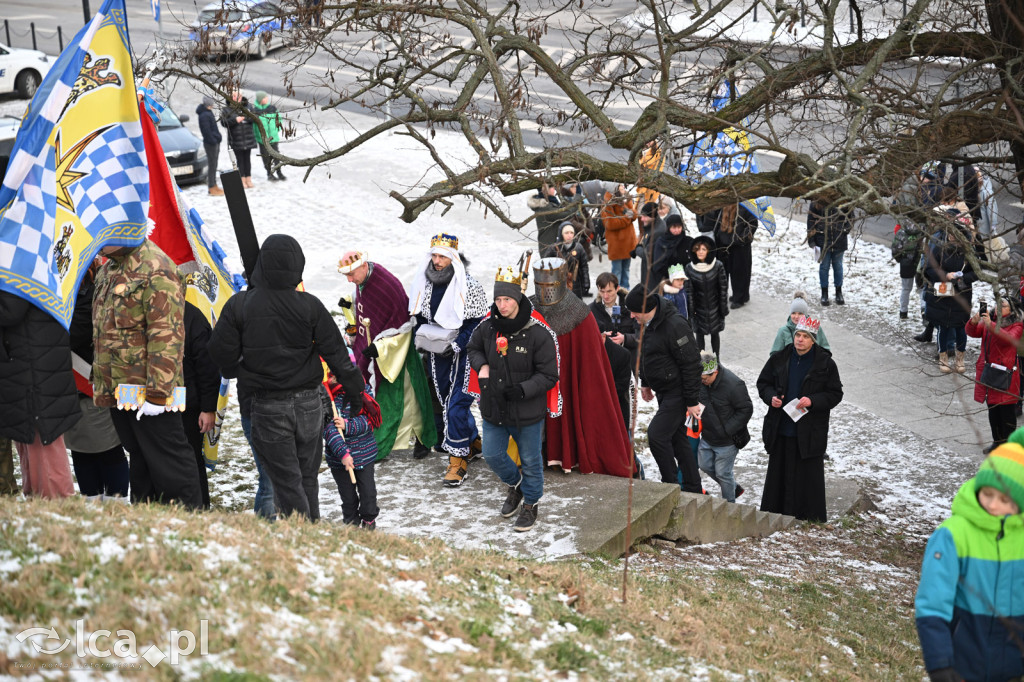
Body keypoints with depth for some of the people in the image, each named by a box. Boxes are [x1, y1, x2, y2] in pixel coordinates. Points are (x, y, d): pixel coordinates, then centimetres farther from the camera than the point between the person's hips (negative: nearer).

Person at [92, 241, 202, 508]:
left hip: (147, 390, -9)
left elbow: (166, 338, -22)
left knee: (166, 461, -3)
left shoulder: (156, 271, -18)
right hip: (117, 390, 9)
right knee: (138, 458, 17)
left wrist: (157, 393, -24)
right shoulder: (109, 268, 13)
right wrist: (101, 382, 22)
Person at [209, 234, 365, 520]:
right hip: (308, 404, 2)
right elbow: (337, 353, -3)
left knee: (286, 481, 4)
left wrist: (241, 372, 16)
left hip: (268, 407, -2)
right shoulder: (310, 306, -7)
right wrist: (356, 392, 8)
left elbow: (221, 358, -6)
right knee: (307, 478, 17)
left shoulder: (238, 305, -9)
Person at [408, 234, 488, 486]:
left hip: (462, 354, -6)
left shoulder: (468, 285, -14)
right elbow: (420, 315, 17)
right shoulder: (424, 281, 3)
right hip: (436, 354, 6)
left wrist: (455, 346, -19)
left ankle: (458, 459, -2)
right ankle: (473, 442, 36)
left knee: (456, 407, -11)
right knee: (445, 402, 16)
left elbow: (476, 323, -12)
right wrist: (421, 339, 4)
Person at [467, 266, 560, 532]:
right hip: (494, 408, 4)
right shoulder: (487, 326, -5)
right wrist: (482, 366, -3)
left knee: (530, 460, 11)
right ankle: (515, 485, 44)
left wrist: (522, 389, -27)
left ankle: (530, 504, 33)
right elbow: (474, 348, 18)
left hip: (527, 411, -4)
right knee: (492, 454, 15)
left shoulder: (538, 333, -19)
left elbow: (548, 376, -14)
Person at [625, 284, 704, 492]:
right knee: (676, 438, 14)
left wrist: (692, 401, -20)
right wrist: (645, 383, 27)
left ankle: (671, 485, 0)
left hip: (677, 393, -9)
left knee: (657, 434, -14)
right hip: (663, 392, 9)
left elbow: (691, 364, -22)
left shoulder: (675, 326, -25)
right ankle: (693, 489, 24)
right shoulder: (649, 322, 4)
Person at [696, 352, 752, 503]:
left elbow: (746, 410, -18)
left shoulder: (733, 385, -26)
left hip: (726, 440, -7)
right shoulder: (701, 382, -6)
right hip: (707, 436, 7)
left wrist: (726, 429, -19)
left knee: (722, 473, 2)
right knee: (705, 465, 19)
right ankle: (734, 488, 40)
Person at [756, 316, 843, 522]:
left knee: (809, 474, 2)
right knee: (778, 473, 12)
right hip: (780, 430, 3)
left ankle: (810, 518, 12)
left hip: (810, 432, -3)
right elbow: (763, 382, 14)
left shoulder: (825, 364, -5)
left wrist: (813, 401, -18)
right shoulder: (779, 359, 4)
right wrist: (770, 397, -7)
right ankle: (773, 512, 23)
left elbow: (835, 394, -3)